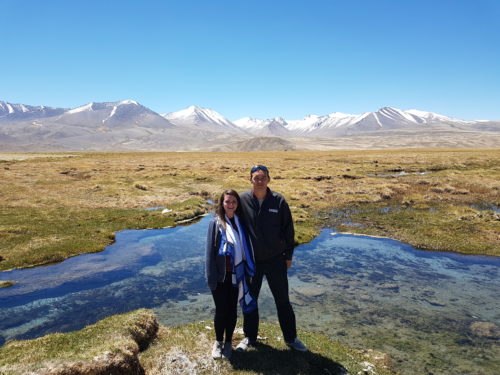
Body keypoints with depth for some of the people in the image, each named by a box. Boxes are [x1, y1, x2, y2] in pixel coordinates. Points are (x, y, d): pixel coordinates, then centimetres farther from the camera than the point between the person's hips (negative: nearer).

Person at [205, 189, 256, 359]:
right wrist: (211, 277, -9)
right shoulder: (216, 223, -6)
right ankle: (218, 342, 33)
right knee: (221, 310, 9)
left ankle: (228, 342, 33)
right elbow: (210, 251, -6)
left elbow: (246, 248, 6)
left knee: (232, 310, 13)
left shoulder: (241, 222, 2)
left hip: (236, 275, 2)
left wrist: (247, 272, 3)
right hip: (221, 275, -2)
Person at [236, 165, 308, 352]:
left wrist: (288, 255, 1)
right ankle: (249, 337, 36)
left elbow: (288, 229, -1)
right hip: (251, 260, 1)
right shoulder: (243, 200, -10)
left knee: (283, 299, 13)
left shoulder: (278, 201, -9)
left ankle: (291, 337, 33)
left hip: (276, 259, 0)